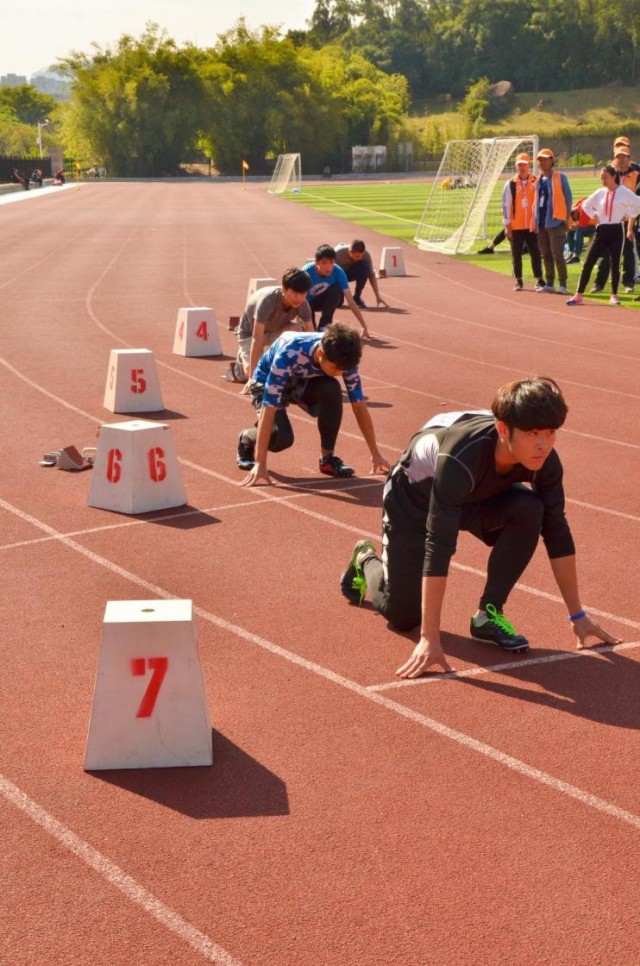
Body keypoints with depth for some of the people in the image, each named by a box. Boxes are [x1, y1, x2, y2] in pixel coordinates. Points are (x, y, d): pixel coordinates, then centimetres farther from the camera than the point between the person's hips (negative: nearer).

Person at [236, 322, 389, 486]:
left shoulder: (342, 356, -28)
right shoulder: (289, 354, -41)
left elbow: (359, 405, -17)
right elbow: (269, 409, -43)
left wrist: (375, 454, -14)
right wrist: (260, 464, -45)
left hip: (304, 381, 4)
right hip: (268, 383, -4)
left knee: (332, 389, -30)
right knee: (282, 437, -29)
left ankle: (327, 458, -11)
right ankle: (247, 439, 6)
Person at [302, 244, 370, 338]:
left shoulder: (338, 272, -27)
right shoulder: (307, 271, -31)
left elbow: (350, 301, -26)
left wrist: (364, 327, -29)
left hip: (327, 301, 2)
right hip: (309, 302, -2)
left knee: (336, 290, -33)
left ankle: (324, 326, -20)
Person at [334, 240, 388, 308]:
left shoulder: (366, 255, -28)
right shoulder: (338, 253, -34)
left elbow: (371, 275, -22)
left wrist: (378, 297, -25)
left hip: (351, 273, 2)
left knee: (365, 266, -32)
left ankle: (357, 298, -16)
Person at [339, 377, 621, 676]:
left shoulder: (544, 461, -27)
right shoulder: (462, 458, -44)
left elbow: (557, 533, -14)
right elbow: (438, 546, -45)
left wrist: (578, 616, -10)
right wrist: (430, 640, -46)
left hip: (476, 496, 4)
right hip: (413, 500, -4)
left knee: (529, 509, -27)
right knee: (403, 615, -2)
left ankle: (488, 614, -11)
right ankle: (366, 560, 31)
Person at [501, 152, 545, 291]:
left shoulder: (536, 182, 3)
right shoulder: (510, 184, 0)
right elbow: (506, 205, 0)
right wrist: (507, 225, -4)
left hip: (532, 225, 0)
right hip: (516, 226, 0)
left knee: (535, 253, 2)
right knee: (516, 255, 5)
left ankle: (539, 280, 9)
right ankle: (518, 281, 13)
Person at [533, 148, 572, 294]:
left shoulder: (560, 177, -3)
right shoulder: (539, 180, 15)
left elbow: (568, 198, -3)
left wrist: (566, 218, -7)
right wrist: (535, 221, 12)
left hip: (555, 222, -7)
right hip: (541, 223, 7)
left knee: (557, 255, -10)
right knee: (546, 255, 11)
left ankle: (563, 284, -5)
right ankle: (549, 284, 18)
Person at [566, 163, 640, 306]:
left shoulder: (624, 192, -6)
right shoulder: (600, 193, 5)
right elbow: (586, 205, 19)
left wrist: (627, 215, -2)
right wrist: (595, 216, 7)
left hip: (616, 230, -3)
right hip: (601, 230, 3)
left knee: (615, 264, 3)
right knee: (588, 262, -4)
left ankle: (614, 295, 14)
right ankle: (579, 295, -4)